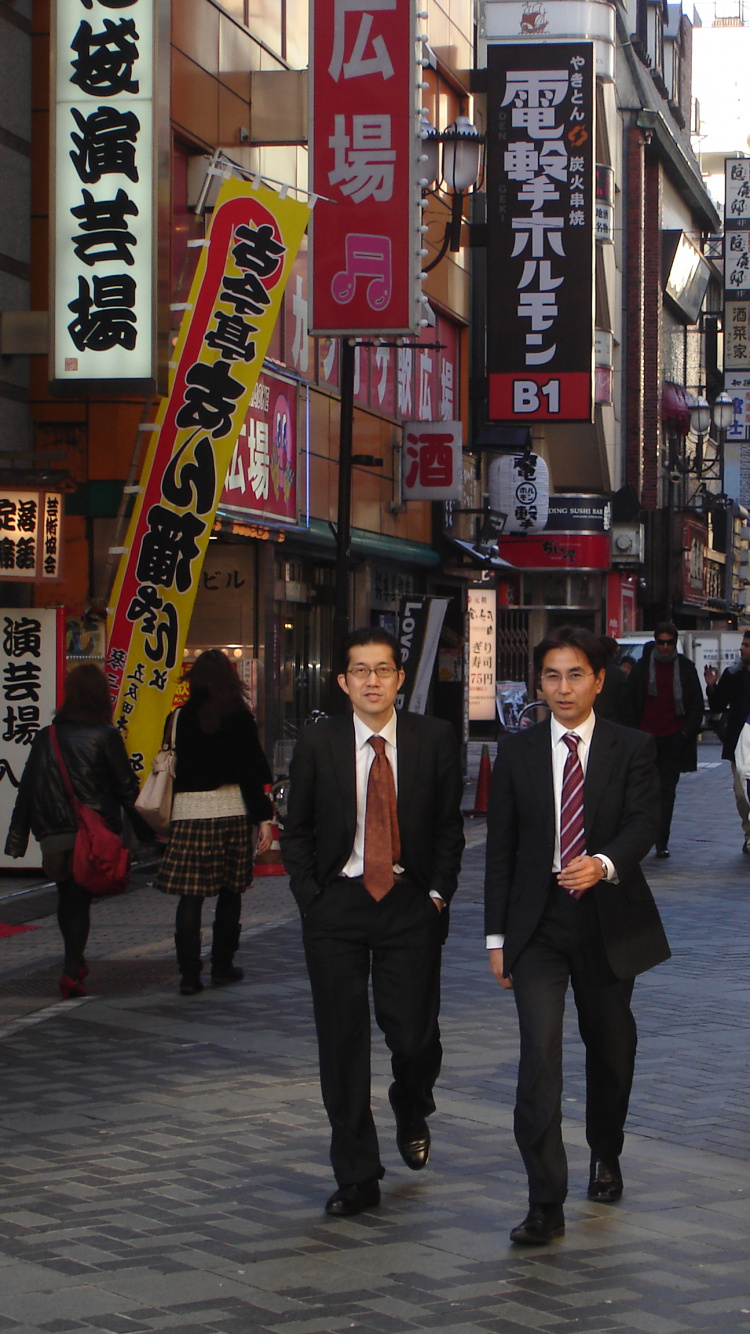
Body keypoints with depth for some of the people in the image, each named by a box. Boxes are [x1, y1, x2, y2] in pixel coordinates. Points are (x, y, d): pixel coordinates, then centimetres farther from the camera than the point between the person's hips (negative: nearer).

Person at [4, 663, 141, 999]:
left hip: (53, 834, 3)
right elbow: (126, 788, -4)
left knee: (66, 897, 19)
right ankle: (71, 971, -12)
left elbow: (27, 789, 6)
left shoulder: (46, 736, 4)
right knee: (80, 899, 1)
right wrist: (146, 831, 5)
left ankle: (75, 962, 33)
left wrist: (17, 839, 10)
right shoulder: (105, 737, -6)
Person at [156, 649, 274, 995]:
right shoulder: (239, 717, -2)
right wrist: (263, 818, -1)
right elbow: (252, 769, -3)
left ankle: (189, 973, -6)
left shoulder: (181, 717, 3)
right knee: (230, 891, 13)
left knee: (190, 895, -1)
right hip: (232, 810, 0)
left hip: (188, 811, 0)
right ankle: (222, 965, 18)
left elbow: (171, 766, 6)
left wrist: (168, 819, 13)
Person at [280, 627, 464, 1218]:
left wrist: (438, 892, -1)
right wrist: (312, 897, -1)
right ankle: (357, 1176, 13)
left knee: (414, 1035, -3)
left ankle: (412, 1114, 33)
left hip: (410, 903, 0)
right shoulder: (317, 744, 1)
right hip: (336, 905, 0)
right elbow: (297, 832, 8)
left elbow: (449, 825, 7)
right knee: (342, 1045, 1)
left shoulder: (435, 739, 1)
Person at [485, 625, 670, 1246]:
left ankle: (606, 1157, 42)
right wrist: (496, 935, 2)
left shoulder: (632, 748, 1)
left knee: (611, 1048, 15)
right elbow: (500, 848, 6)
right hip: (538, 926, 0)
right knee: (540, 1053, -14)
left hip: (609, 921, 1)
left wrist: (604, 863, -34)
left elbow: (643, 822, -12)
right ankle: (546, 1204, -15)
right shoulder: (517, 752, 4)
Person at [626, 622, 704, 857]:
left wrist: (687, 732, -1)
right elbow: (631, 702, 7)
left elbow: (697, 704, 8)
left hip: (674, 738, 0)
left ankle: (662, 842, 2)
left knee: (667, 791, 0)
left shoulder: (685, 668, 6)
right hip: (646, 737, 0)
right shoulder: (642, 667, 4)